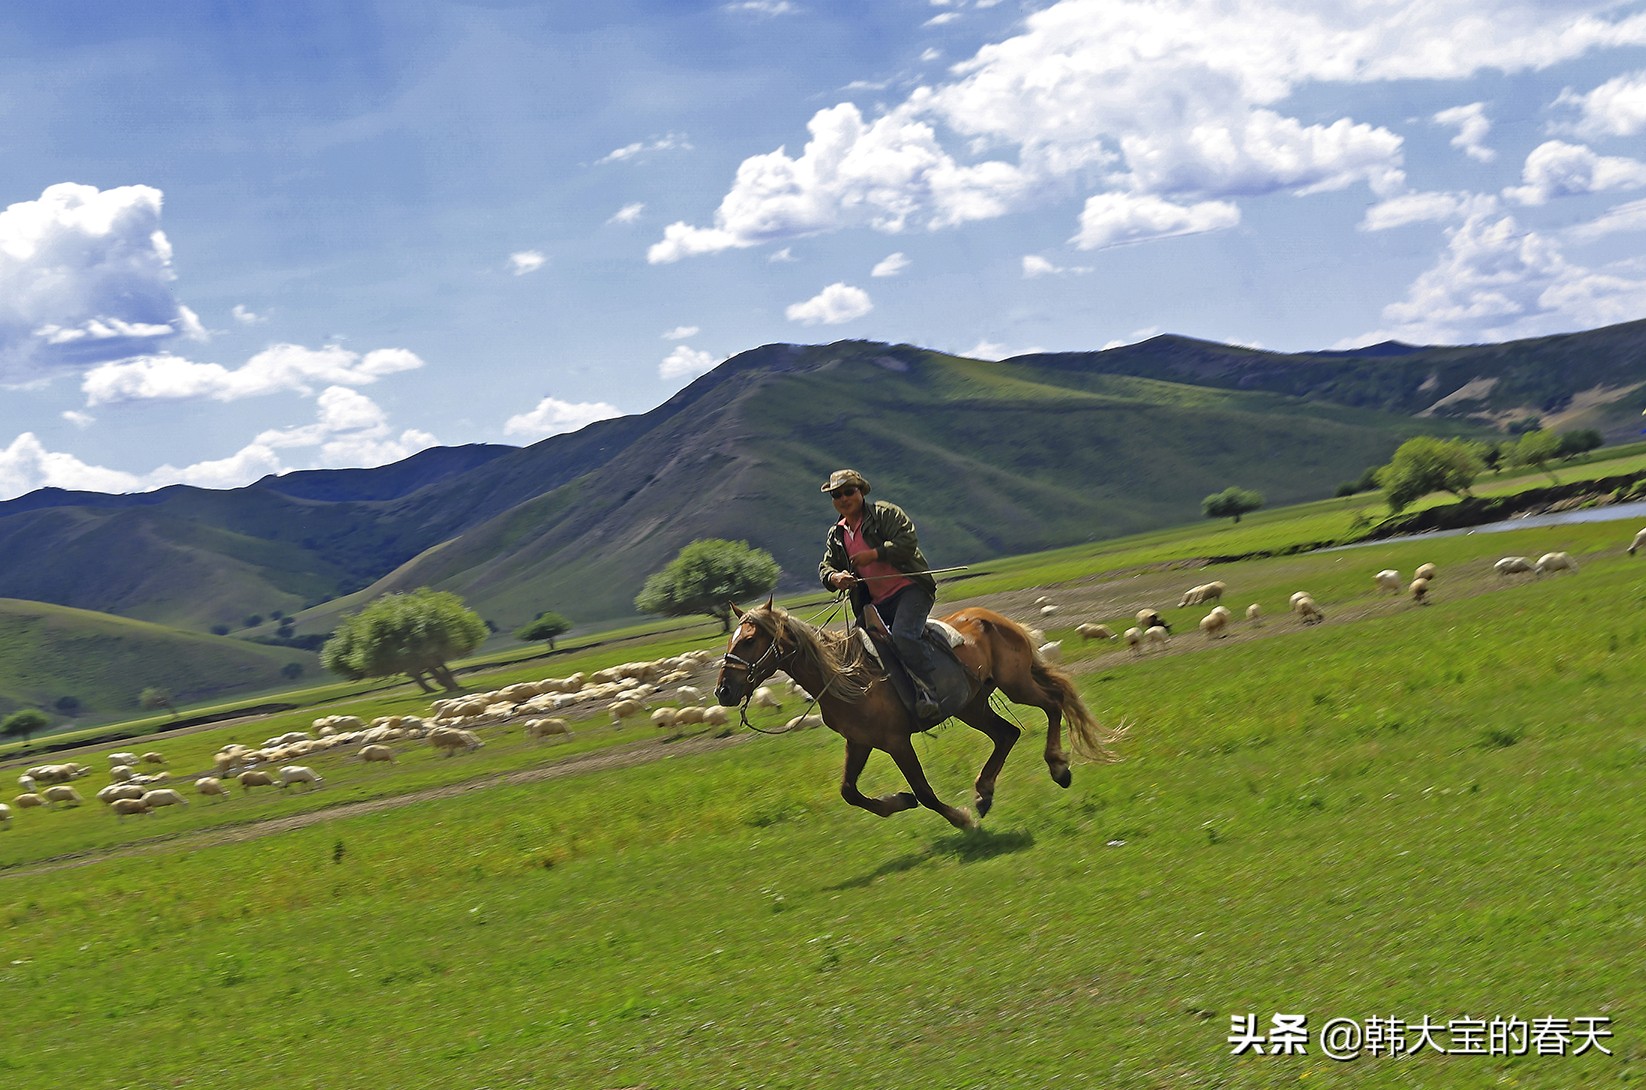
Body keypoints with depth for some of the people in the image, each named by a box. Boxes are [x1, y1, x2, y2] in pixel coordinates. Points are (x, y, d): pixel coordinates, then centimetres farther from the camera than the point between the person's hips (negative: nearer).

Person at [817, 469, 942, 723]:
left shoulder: (884, 513, -1)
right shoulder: (836, 535, 17)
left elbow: (908, 540, -13)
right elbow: (826, 567, 15)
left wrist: (874, 554, -21)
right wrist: (834, 578, -9)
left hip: (910, 588, -7)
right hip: (878, 603, 7)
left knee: (903, 635, -31)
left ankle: (926, 692, -25)